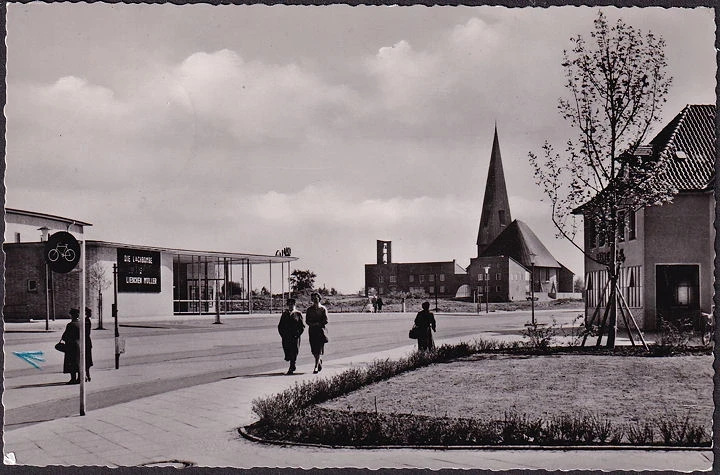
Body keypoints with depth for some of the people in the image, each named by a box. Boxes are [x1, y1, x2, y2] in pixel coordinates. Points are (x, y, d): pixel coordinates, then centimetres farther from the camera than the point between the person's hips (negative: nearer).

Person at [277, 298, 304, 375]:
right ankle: (293, 366, 23)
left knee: (293, 353, -6)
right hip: (286, 337, 3)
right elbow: (280, 326, 15)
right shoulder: (284, 314, 12)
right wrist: (282, 334, 2)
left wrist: (297, 334, -9)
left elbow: (302, 326, 3)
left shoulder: (298, 314, 4)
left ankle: (291, 368, -2)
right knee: (287, 353, 0)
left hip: (295, 337, -3)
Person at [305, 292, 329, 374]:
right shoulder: (309, 309, 11)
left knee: (318, 349, -8)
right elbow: (307, 321, 8)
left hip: (320, 330, -3)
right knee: (313, 350, 3)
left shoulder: (323, 309, 2)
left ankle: (316, 367, -7)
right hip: (312, 331, 3)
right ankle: (319, 360, 30)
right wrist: (312, 324, -12)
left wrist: (317, 324, -13)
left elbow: (326, 321, -4)